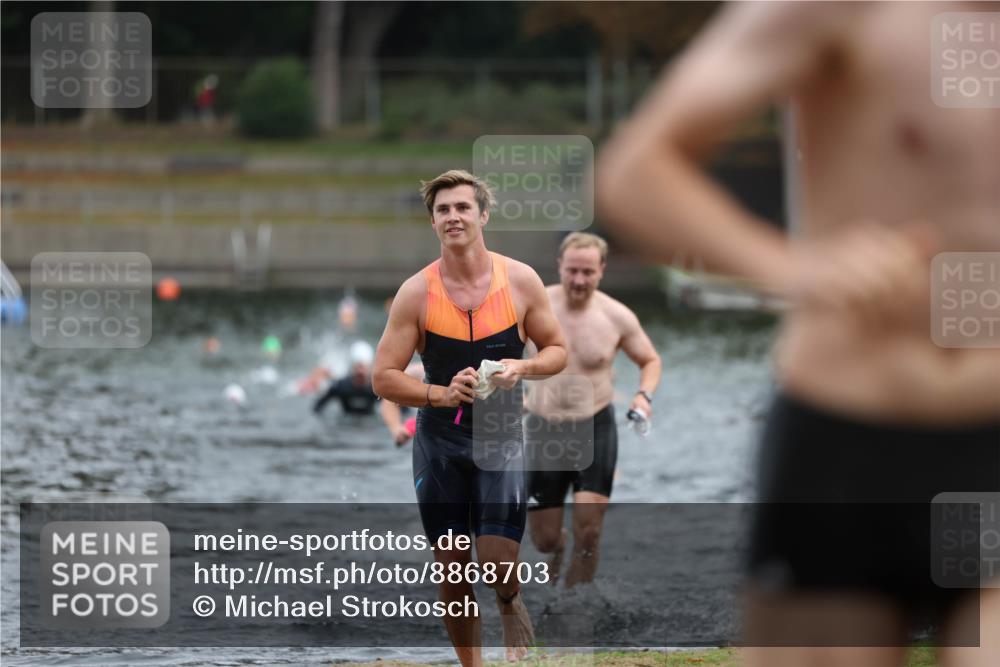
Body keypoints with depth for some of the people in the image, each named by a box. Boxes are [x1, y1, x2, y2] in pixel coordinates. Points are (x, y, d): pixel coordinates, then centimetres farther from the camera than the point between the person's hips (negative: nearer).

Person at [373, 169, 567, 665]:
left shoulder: (520, 280, -4)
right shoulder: (417, 293, -7)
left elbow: (557, 350, 7)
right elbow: (384, 378, -5)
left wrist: (522, 367, -15)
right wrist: (442, 394, -21)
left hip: (502, 436, -1)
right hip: (439, 440, 1)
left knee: (498, 564, -13)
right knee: (452, 571, 3)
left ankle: (511, 605, 24)